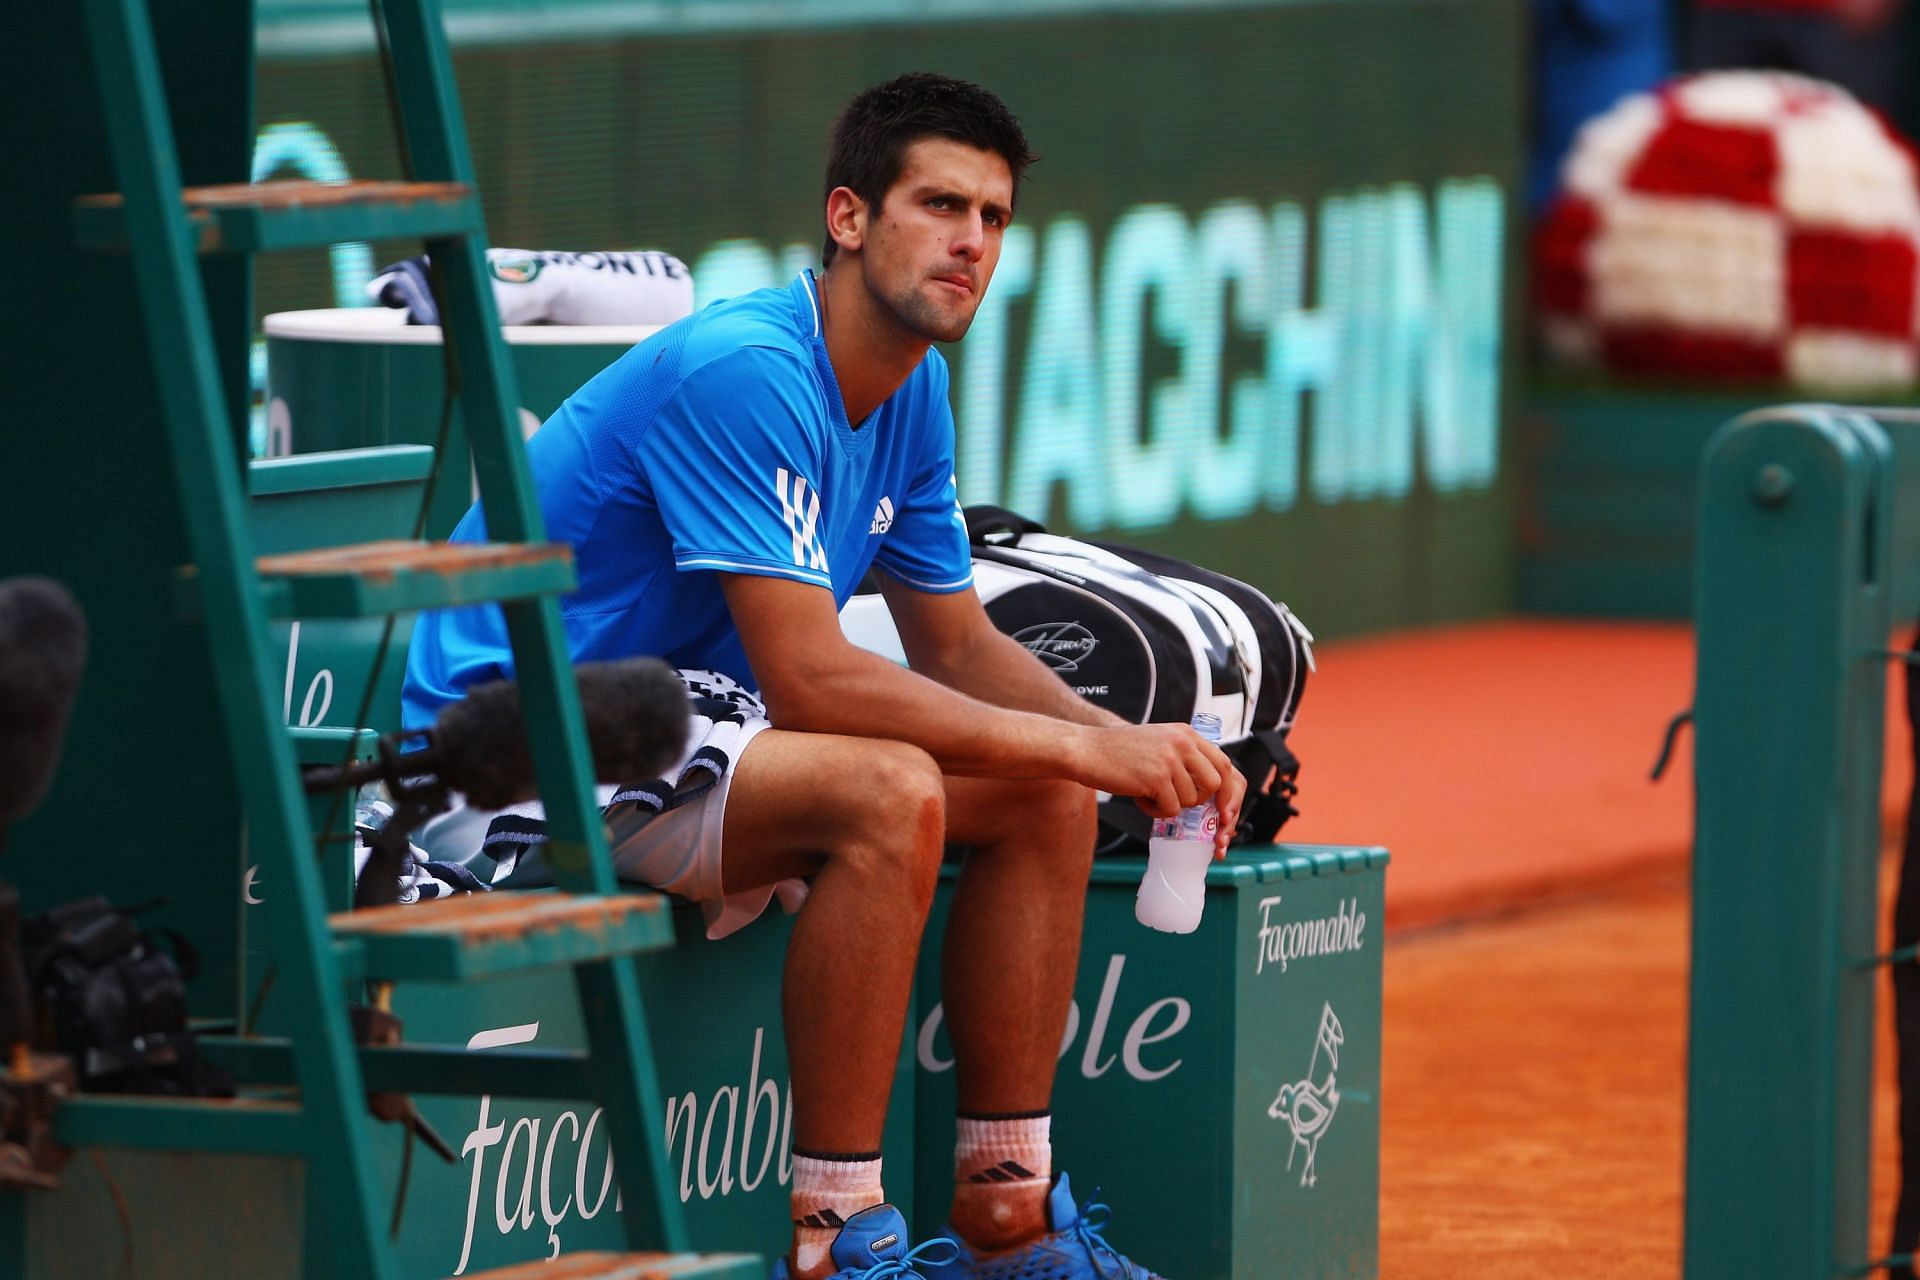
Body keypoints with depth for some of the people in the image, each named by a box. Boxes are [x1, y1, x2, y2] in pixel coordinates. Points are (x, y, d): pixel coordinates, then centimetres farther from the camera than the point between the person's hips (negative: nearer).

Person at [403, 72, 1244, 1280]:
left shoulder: (912, 386, 6)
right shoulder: (745, 371, -24)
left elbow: (957, 644, 14)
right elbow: (808, 678, -29)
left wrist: (1129, 744, -4)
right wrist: (1078, 742, -26)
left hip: (681, 711, 10)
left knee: (1048, 801, 1)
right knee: (889, 794, -31)